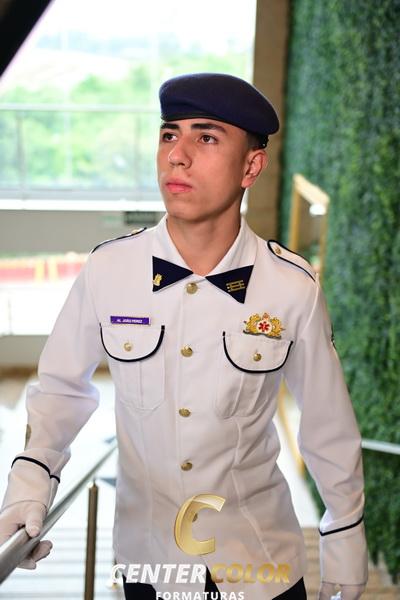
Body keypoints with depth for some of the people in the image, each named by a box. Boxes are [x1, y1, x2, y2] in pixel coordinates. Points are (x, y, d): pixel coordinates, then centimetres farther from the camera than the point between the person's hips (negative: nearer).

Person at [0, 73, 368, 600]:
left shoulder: (294, 288, -18)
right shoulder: (107, 270, -15)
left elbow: (328, 423, -6)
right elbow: (62, 384, 0)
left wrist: (345, 545, 4)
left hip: (261, 556, -1)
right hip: (147, 550, 2)